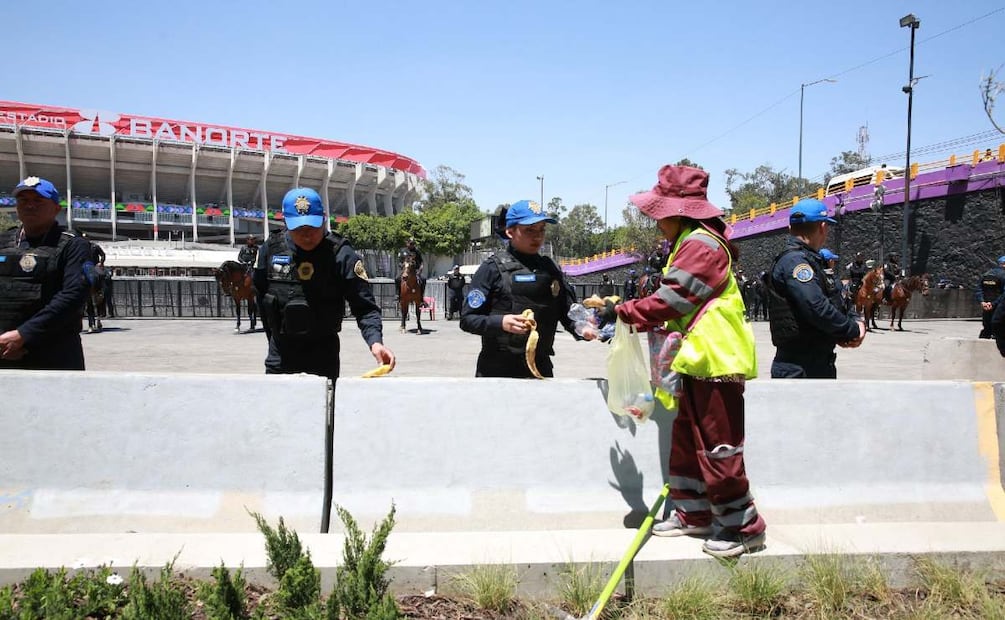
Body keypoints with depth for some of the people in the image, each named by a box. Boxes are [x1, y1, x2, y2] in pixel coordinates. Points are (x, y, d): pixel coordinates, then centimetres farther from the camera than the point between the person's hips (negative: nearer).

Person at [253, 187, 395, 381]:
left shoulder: (341, 255, -14)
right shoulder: (272, 249, -2)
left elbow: (365, 307, -17)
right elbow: (260, 294, 12)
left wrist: (375, 341, -34)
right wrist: (275, 338, 12)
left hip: (323, 357, -3)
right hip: (279, 357, 3)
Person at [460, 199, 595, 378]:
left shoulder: (551, 269, 10)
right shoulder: (493, 267, -4)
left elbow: (568, 313, 11)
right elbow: (467, 319, -6)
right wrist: (500, 323, -23)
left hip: (541, 369, 4)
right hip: (496, 370, -4)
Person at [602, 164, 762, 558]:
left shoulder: (700, 245, -15)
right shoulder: (692, 243, 19)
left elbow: (669, 301, -21)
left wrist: (623, 311, -11)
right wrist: (649, 324, 8)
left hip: (715, 362, -11)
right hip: (701, 361, 11)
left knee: (717, 448, -4)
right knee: (686, 442, 16)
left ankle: (743, 527, 8)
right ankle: (694, 515, 27)